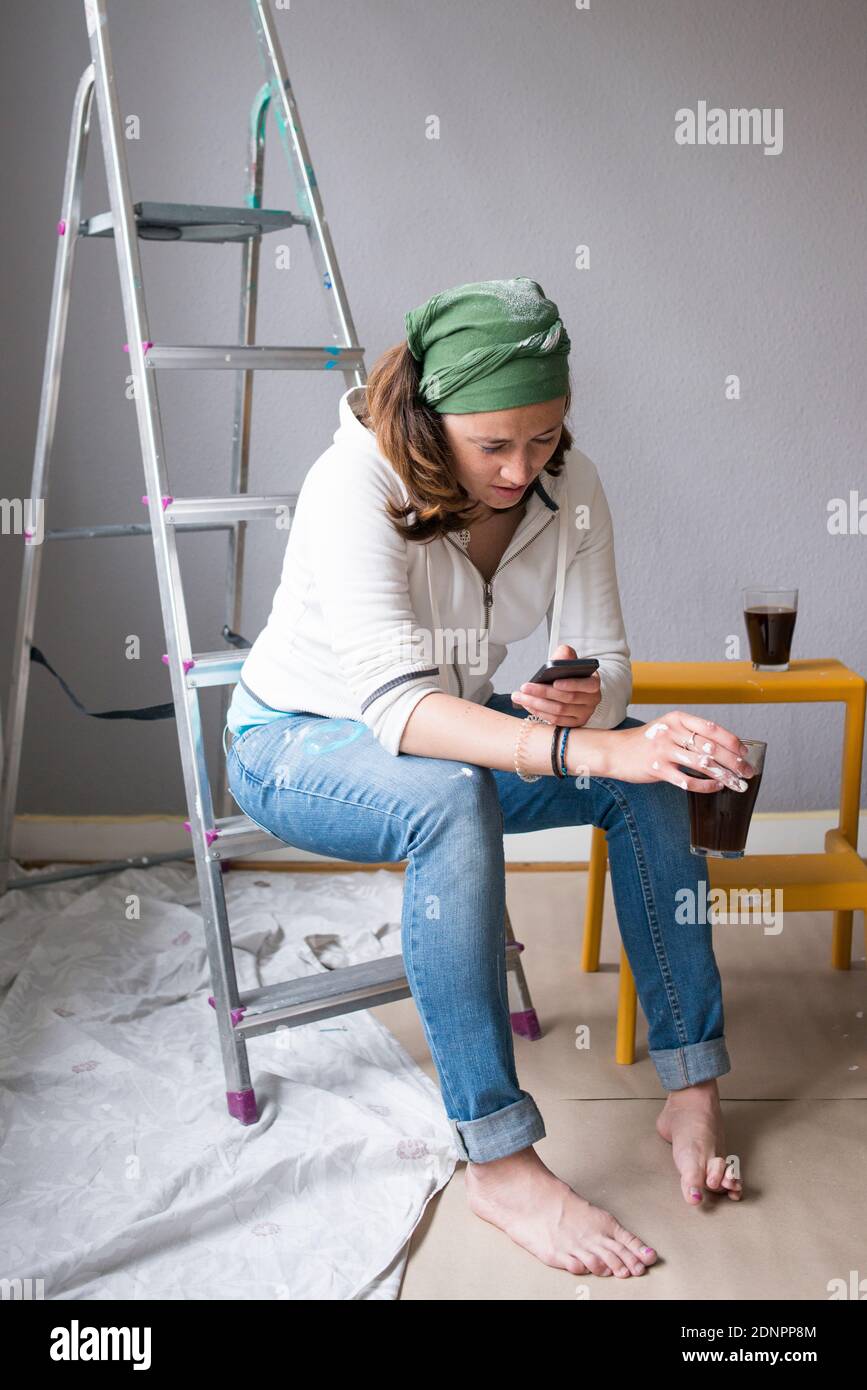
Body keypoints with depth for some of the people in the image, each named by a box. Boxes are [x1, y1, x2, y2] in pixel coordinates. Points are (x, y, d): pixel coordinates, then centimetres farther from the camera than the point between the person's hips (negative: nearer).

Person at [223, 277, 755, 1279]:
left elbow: (608, 665, -11)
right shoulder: (354, 484, -29)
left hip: (446, 735, 5)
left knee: (651, 775, -18)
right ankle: (500, 1165, -30)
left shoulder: (567, 486, -12)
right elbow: (398, 707, -40)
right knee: (451, 797, -39)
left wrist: (589, 698, -36)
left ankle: (692, 1089, -9)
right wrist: (591, 748, -52)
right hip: (294, 744, -5)